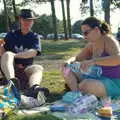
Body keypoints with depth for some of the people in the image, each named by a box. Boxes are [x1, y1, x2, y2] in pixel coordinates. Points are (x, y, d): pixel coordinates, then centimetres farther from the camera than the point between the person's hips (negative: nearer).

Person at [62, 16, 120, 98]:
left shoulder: (109, 40, -16)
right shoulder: (91, 45, 5)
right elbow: (77, 58, 15)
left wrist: (93, 61, -44)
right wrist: (69, 61, -9)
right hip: (98, 78, 8)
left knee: (86, 84, -35)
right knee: (67, 70, 1)